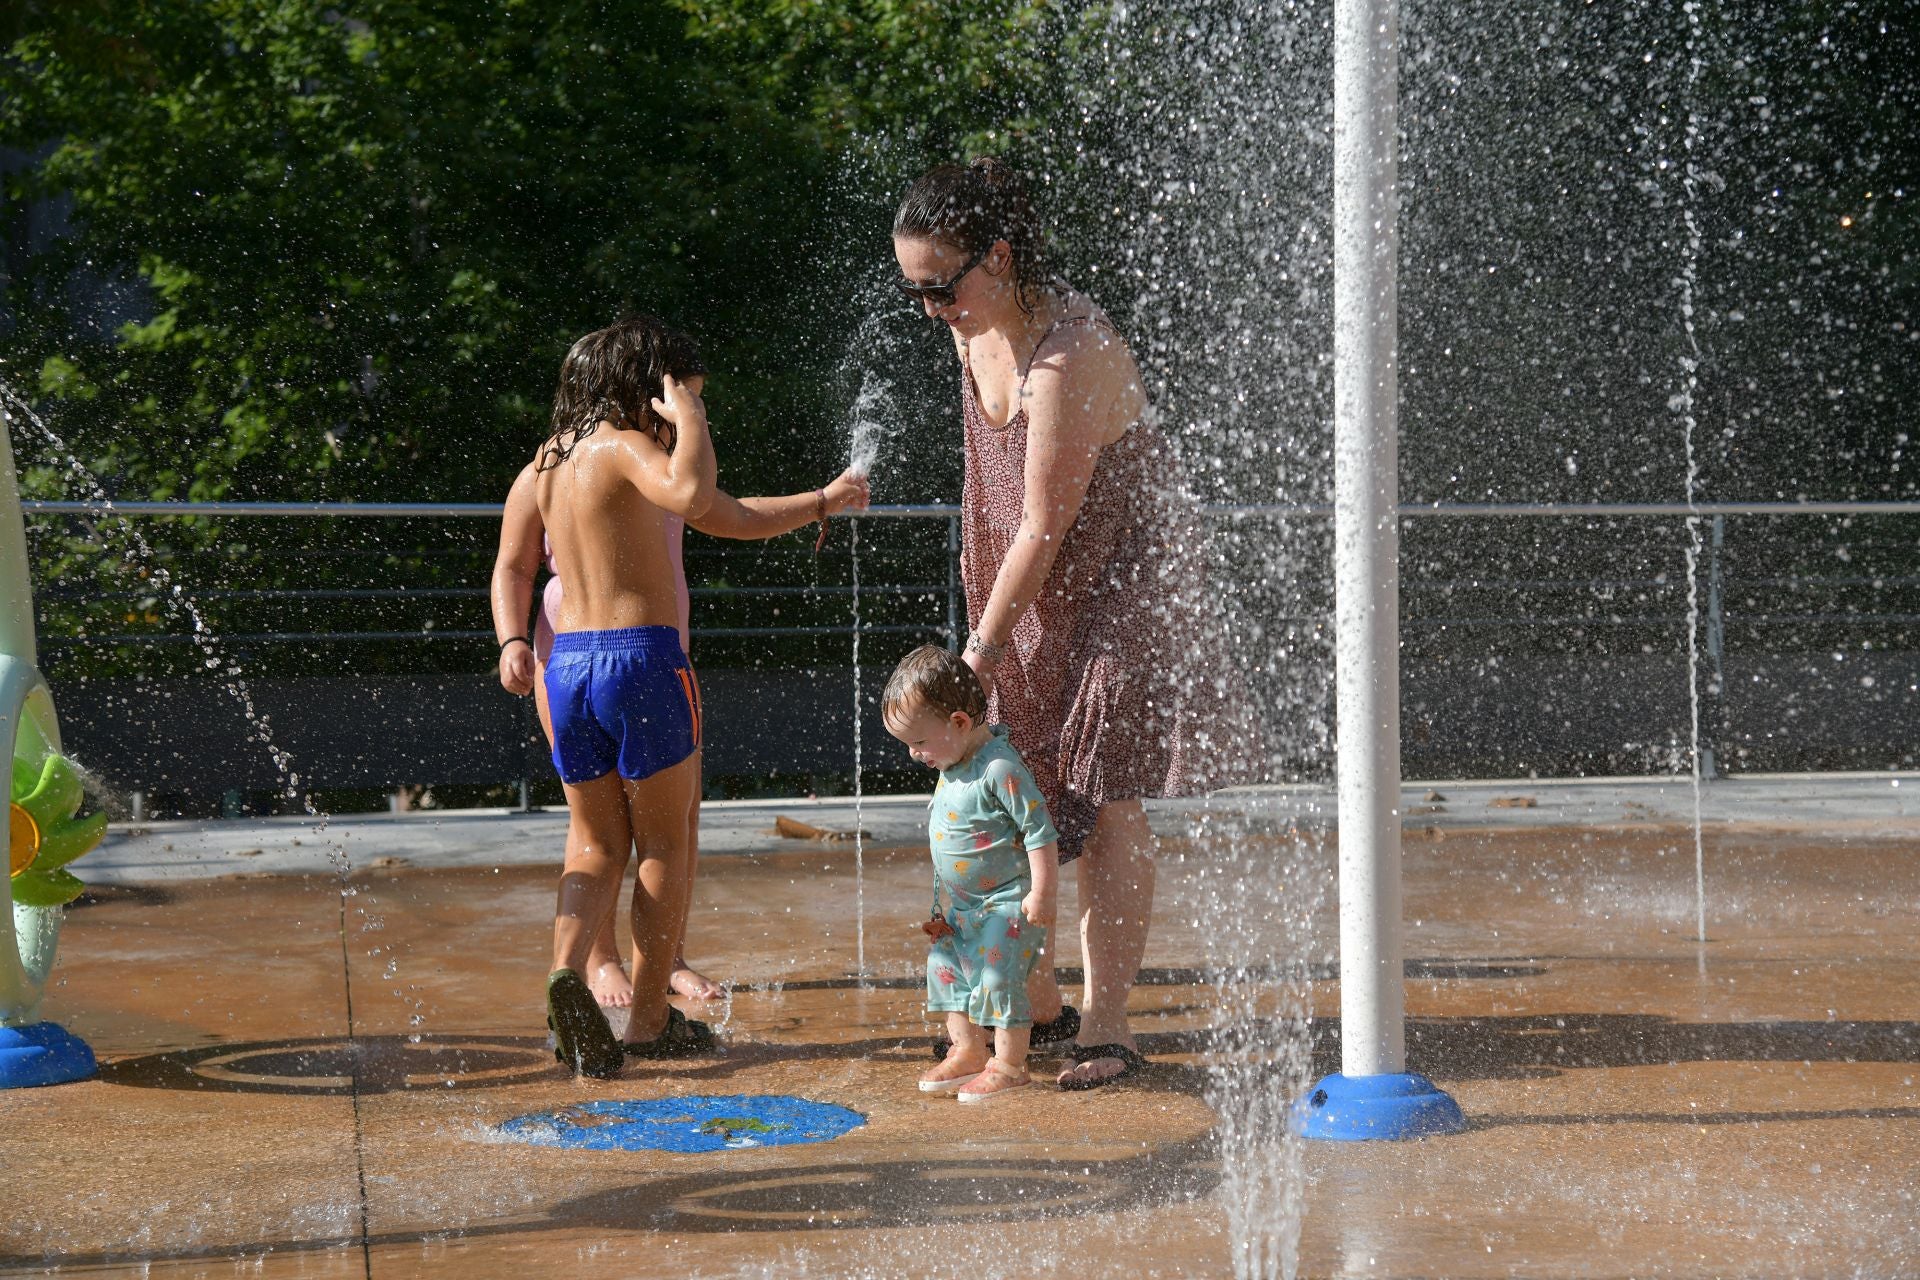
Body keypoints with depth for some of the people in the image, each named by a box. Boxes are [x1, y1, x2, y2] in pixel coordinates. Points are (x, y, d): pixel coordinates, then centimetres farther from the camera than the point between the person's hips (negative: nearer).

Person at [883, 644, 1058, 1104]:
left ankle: (1009, 1065, 4)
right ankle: (967, 1053, 25)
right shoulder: (951, 764, 4)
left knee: (998, 977, -8)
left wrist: (1042, 894, -21)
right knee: (948, 972, 13)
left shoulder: (1000, 768, -24)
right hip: (960, 903, 10)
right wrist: (942, 903, 24)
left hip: (1008, 902, -10)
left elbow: (1040, 831, -22)